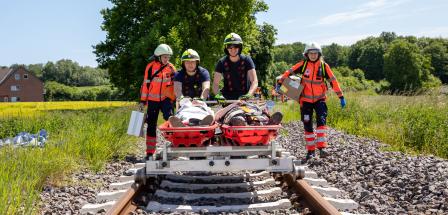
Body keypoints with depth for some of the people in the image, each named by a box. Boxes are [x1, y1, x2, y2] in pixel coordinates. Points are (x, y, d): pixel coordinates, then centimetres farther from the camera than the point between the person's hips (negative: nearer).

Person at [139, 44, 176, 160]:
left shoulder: (171, 67, 3)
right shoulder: (151, 67, -4)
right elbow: (145, 84, -1)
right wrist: (143, 101, -1)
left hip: (166, 99, 1)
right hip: (153, 100, -1)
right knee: (151, 125, 4)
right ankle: (150, 152, 11)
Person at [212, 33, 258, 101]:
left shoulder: (246, 60, -5)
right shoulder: (222, 62, -2)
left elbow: (254, 82, -13)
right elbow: (215, 84, -5)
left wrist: (248, 94, -31)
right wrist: (218, 94, -27)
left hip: (243, 98, -1)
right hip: (226, 99, 1)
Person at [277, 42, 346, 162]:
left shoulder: (324, 66, -5)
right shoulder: (303, 64, -4)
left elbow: (333, 81, -3)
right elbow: (289, 72, 0)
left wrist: (341, 97, -3)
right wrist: (279, 83, -9)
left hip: (319, 99, -1)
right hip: (306, 100, 1)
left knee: (321, 120, -20)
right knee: (307, 125, 4)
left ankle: (322, 148, -21)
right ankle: (311, 151, 14)